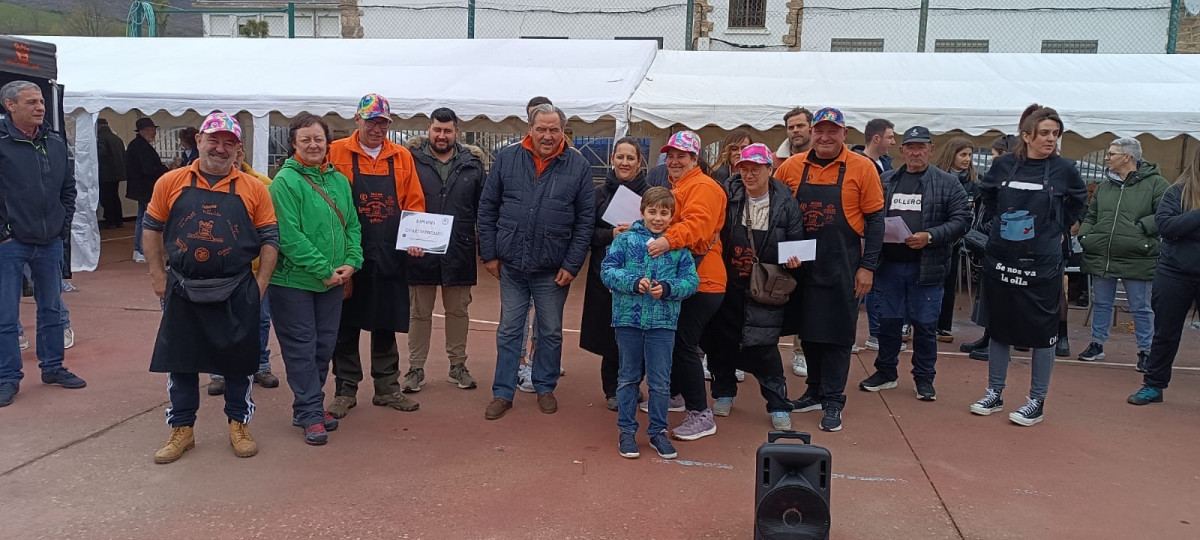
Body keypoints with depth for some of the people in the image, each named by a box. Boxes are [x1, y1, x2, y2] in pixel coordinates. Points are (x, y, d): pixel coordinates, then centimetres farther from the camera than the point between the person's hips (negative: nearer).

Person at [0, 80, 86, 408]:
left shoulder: (55, 142, 5)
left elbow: (68, 188, 14)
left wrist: (64, 227, 8)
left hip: (50, 242, 5)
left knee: (51, 309, 14)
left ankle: (52, 367, 27)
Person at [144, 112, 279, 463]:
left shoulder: (253, 189, -1)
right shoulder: (171, 183, 1)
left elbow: (269, 238, 1)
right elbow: (152, 229, 8)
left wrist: (260, 283, -4)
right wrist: (158, 276, 2)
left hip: (236, 294, -1)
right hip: (182, 291, 1)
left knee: (238, 361, 8)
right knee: (180, 360, 10)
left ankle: (239, 425, 25)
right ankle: (182, 429, 24)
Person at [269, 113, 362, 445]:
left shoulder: (339, 180, 8)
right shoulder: (285, 181, -11)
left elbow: (352, 226, 10)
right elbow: (290, 236, -18)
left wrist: (351, 262, -6)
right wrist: (324, 270, -18)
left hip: (333, 281, 6)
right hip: (294, 281, -6)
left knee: (324, 346, 12)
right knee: (301, 348, 1)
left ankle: (307, 406, 27)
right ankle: (311, 416, 8)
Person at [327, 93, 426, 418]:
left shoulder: (402, 157, 7)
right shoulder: (337, 153, -3)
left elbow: (414, 204, 8)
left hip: (390, 257, 3)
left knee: (386, 326, 12)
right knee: (347, 326, 7)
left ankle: (387, 389, 24)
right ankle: (345, 390, 20)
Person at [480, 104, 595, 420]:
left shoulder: (578, 166, -3)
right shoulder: (506, 160, 0)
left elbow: (585, 220, -3)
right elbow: (487, 209, 4)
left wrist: (572, 265, -7)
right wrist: (490, 254, 0)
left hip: (553, 269, -1)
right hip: (511, 264, 1)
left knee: (551, 332, 12)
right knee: (509, 330, 9)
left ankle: (545, 388, 29)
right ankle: (503, 393, 20)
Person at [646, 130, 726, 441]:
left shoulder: (703, 187, -11)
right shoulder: (669, 186, 19)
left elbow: (697, 224, -28)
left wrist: (668, 241, -44)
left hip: (699, 280, -9)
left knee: (684, 344, -10)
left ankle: (701, 416, -2)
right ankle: (673, 395, 35)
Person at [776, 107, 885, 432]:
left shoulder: (862, 168, -5)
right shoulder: (792, 166, 3)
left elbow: (875, 219, -4)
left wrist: (868, 266, -8)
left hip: (841, 267, -3)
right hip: (800, 264, 4)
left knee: (837, 335, 2)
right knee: (807, 331, 12)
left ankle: (833, 401, 11)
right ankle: (816, 392, 27)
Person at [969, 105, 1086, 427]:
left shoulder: (1064, 169, -4)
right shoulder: (1003, 165, 0)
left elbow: (1077, 203, 14)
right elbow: (986, 197, 18)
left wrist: (1059, 229, 6)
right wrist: (995, 223, 8)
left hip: (1042, 264, -2)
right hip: (1001, 259, 2)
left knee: (1042, 332, 4)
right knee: (999, 328, 11)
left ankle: (1037, 402, 16)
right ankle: (994, 394, 23)